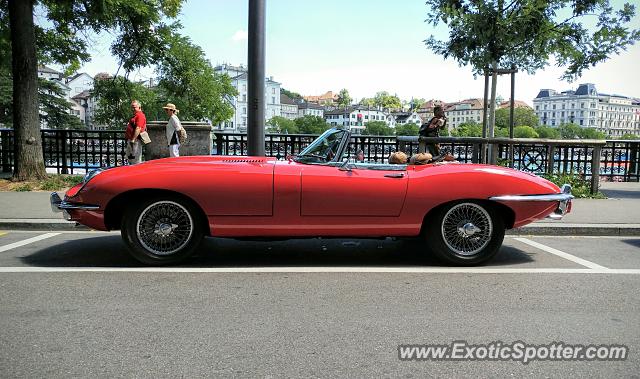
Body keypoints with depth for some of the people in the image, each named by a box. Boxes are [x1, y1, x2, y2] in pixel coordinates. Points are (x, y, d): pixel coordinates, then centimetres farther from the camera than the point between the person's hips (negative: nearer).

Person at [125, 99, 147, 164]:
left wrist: (133, 139, -25)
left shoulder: (140, 116, -13)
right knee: (130, 158, 17)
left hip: (135, 140, -11)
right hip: (131, 140, 11)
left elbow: (138, 128, -22)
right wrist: (128, 139, 27)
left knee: (136, 161, -9)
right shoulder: (135, 115, 22)